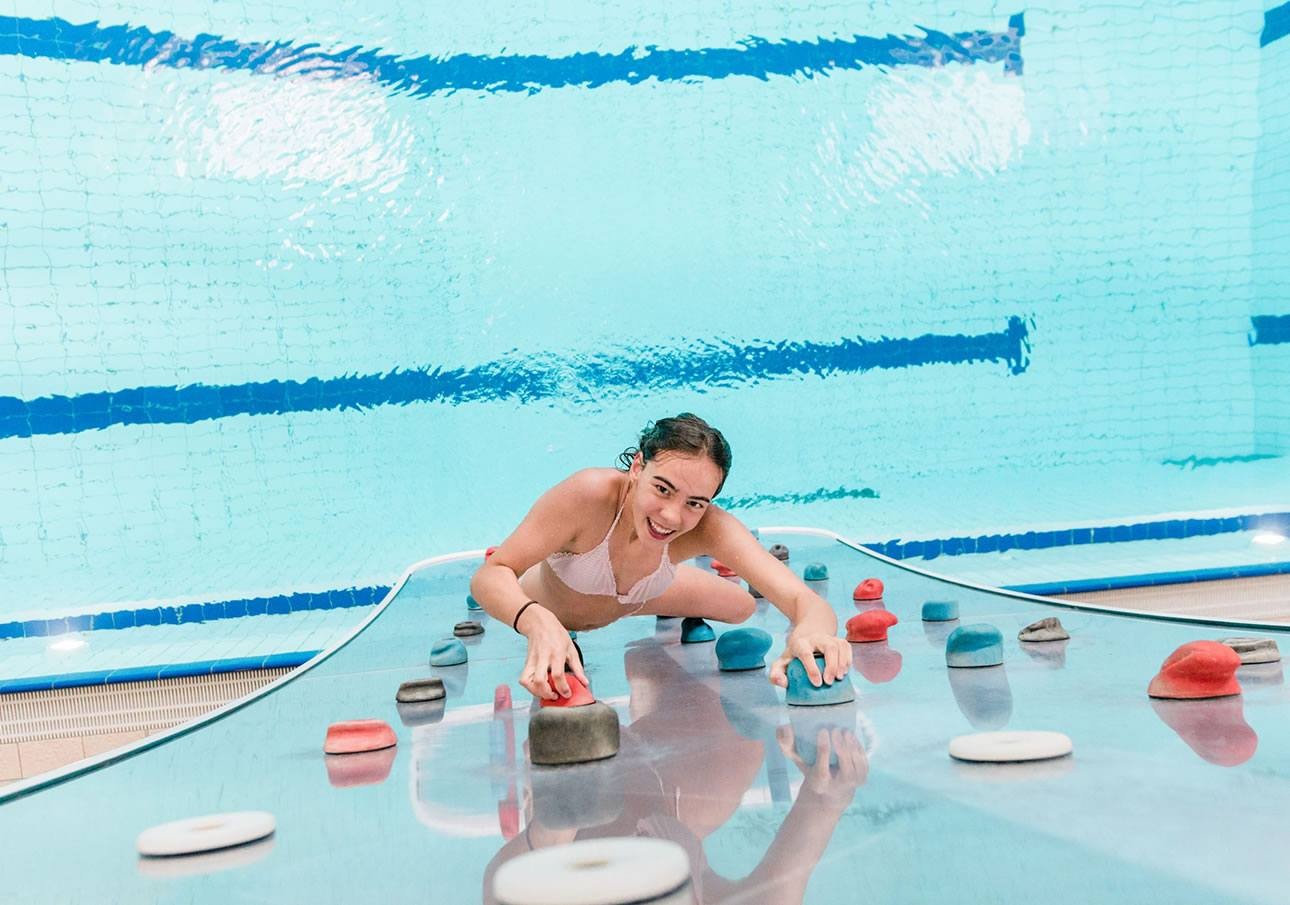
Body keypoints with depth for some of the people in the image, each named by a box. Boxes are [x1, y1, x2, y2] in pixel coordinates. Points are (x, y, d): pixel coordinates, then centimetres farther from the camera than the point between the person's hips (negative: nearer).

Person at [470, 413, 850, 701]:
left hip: (637, 598, 2)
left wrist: (808, 631, -75)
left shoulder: (710, 526, -38)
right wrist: (538, 622, -68)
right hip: (545, 602, -2)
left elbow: (804, 599, -49)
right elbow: (489, 576, -45)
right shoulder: (589, 494, -46)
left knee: (743, 607, 18)